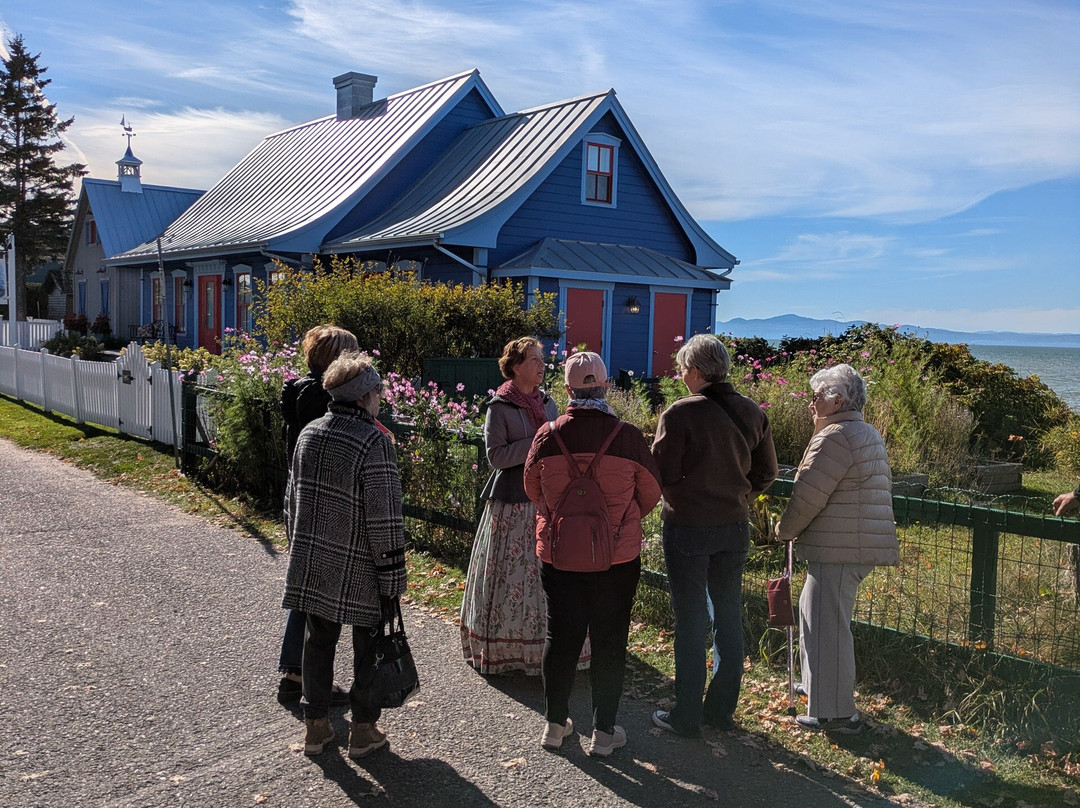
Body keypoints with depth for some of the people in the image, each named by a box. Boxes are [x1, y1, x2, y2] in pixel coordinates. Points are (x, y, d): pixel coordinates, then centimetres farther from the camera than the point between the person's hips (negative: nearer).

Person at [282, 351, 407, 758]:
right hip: (358, 570, -6)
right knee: (367, 645, 11)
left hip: (311, 562, 6)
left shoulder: (309, 434, 3)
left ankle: (316, 726, 29)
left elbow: (293, 497, 11)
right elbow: (384, 516, -19)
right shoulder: (374, 442, -19)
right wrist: (393, 576, -11)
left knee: (318, 641, 18)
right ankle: (363, 730, 22)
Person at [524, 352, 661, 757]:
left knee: (560, 637, 16)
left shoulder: (547, 435, -11)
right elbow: (651, 493, -1)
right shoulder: (628, 436, -14)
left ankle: (555, 724, 29)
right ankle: (603, 731, 22)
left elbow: (533, 490, 5)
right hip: (617, 557, -2)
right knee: (609, 641, 12)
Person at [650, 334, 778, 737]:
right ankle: (722, 709, 26)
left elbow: (662, 473, -16)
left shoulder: (681, 413, -16)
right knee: (729, 619, 15)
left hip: (688, 527, -5)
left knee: (691, 622, 4)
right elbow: (766, 472, 9)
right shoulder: (752, 412, 2)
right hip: (735, 527, 5)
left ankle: (686, 716, 14)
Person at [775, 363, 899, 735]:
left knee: (827, 625, -3)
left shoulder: (834, 437, -16)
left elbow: (809, 495, -20)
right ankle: (818, 684, 37)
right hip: (863, 546, 11)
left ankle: (836, 713, 4)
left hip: (838, 550, -11)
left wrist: (785, 530, -1)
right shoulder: (869, 434, 18)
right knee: (814, 609, 24)